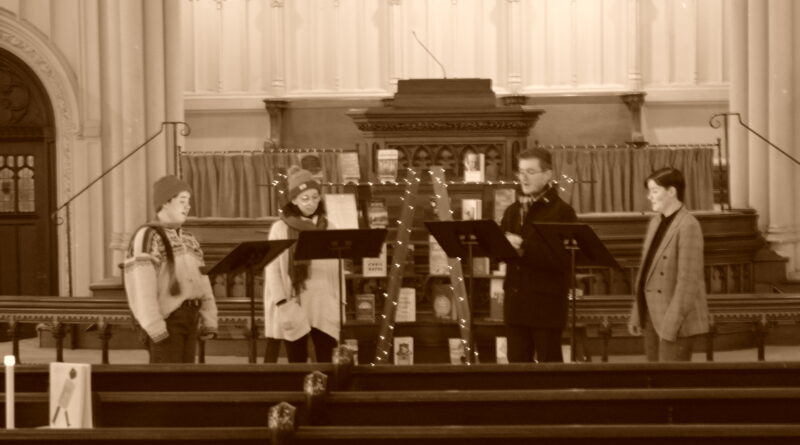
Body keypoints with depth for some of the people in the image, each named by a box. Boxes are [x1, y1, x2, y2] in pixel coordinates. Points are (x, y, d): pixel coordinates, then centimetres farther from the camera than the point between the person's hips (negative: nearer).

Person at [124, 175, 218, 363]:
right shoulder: (147, 236, -9)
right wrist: (154, 327, -24)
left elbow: (201, 283, 17)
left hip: (190, 319, 8)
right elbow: (141, 287, -18)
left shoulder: (188, 240, 18)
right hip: (165, 319, -8)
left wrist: (209, 322, 8)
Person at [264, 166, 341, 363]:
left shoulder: (328, 228, 12)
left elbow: (338, 269, 12)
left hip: (324, 309, 2)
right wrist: (282, 304, -13)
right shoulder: (280, 229, 2)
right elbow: (272, 268, -3)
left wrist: (340, 304, 5)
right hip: (294, 310, -2)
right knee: (297, 364, 1)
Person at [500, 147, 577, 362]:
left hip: (547, 302, -6)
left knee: (548, 366, -1)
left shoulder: (562, 211, -6)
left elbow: (561, 257, -16)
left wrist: (524, 248, -22)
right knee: (517, 362, 7)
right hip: (515, 299, 6)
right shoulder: (512, 211, 16)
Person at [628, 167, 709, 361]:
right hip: (652, 316, 8)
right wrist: (636, 314, 13)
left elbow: (688, 280, -19)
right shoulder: (655, 222, 12)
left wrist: (672, 323, -21)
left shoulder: (688, 225, -15)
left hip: (676, 319, -8)